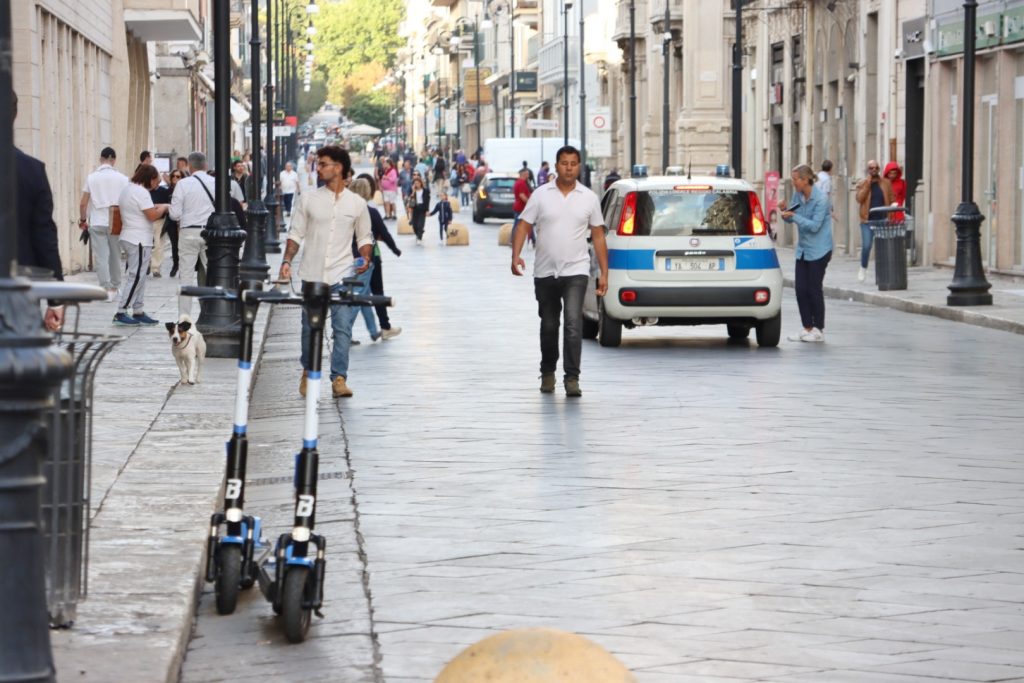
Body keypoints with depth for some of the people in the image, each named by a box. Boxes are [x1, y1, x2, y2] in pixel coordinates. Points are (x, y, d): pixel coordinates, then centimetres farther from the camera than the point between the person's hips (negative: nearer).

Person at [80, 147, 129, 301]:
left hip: (97, 223, -1)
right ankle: (114, 287, 23)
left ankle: (106, 288, -10)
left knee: (101, 256, -1)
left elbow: (83, 203, -1)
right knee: (115, 256, 13)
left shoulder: (92, 177, -1)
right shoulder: (122, 178, -1)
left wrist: (82, 220, 13)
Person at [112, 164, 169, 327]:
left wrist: (155, 207, 17)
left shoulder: (127, 190, 15)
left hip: (129, 238, 10)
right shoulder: (141, 192, -17)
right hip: (139, 241, -10)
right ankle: (121, 313, -6)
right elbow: (152, 215, -20)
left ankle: (138, 312, 16)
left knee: (138, 277, 13)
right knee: (135, 276, -6)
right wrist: (163, 208, -2)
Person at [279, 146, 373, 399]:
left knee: (343, 328, -9)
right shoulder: (309, 200, 5)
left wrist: (365, 259, -6)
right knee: (309, 327, 8)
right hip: (312, 274, 1)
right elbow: (296, 234, 7)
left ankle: (339, 379, -7)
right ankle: (308, 372, 26)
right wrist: (287, 261, -5)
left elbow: (364, 237, 12)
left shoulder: (357, 203, 4)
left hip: (342, 276, -1)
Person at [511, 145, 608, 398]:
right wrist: (515, 256, -15)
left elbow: (598, 236, 6)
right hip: (545, 272, 2)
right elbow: (523, 227, 1)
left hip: (576, 271, -2)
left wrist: (604, 273, 1)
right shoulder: (541, 195, 2)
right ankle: (548, 372, 32)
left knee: (573, 323, -17)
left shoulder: (589, 197, 3)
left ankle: (572, 378, -15)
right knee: (549, 326, 13)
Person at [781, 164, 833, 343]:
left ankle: (819, 330, 9)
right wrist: (785, 214, -9)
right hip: (803, 250, 7)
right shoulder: (798, 196, 5)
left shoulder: (820, 199, -17)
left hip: (818, 251, -7)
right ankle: (807, 328, 13)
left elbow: (814, 225, -20)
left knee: (814, 289, -2)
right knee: (801, 289, 4)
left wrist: (794, 216, -22)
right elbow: (792, 218, 13)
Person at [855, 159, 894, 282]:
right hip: (867, 221, -1)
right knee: (866, 246, -11)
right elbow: (859, 199, -9)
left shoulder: (886, 183, 9)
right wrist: (868, 184, -12)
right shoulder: (862, 184, 6)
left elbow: (892, 200, 9)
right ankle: (863, 268, 13)